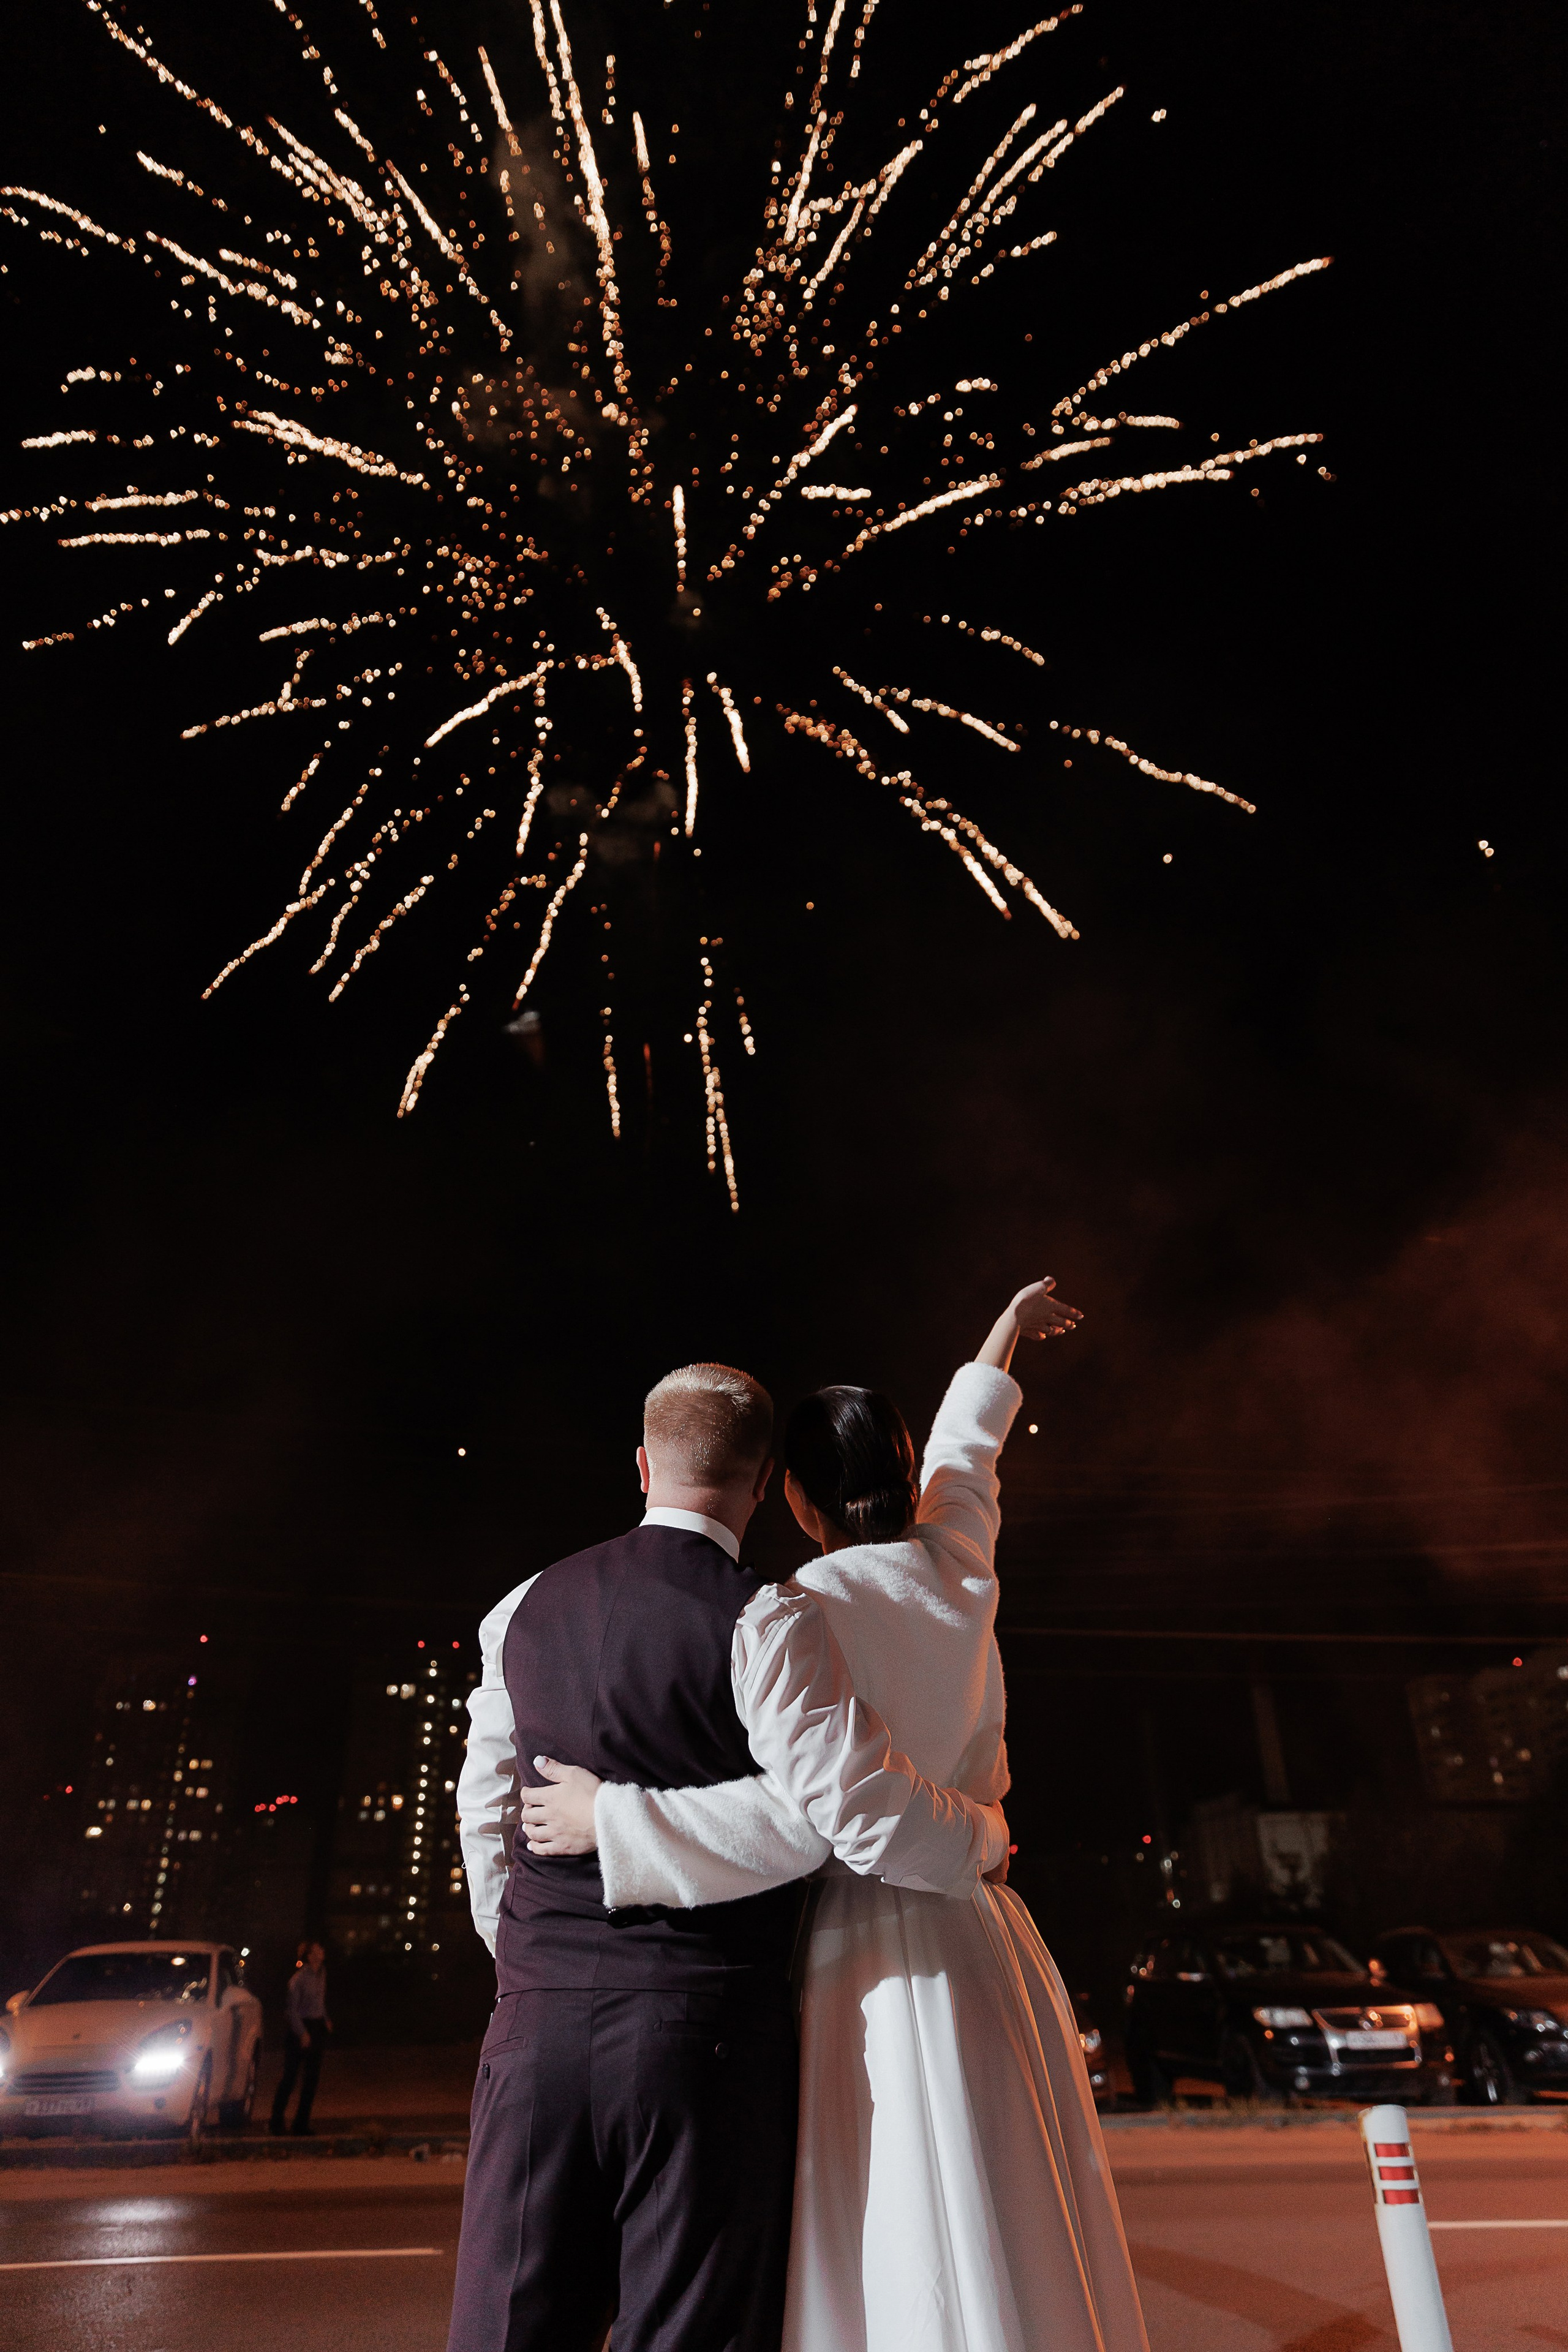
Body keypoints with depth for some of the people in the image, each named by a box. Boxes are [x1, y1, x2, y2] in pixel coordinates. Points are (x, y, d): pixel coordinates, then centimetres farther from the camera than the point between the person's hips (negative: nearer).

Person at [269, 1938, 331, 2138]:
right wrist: (302, 2033, -16)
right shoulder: (299, 1978, -18)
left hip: (317, 2027, 7)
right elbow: (291, 2009, -15)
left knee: (312, 2077, 7)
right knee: (290, 2077, 1)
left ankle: (301, 2125, 15)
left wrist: (325, 2019, 11)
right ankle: (276, 2123, 17)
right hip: (299, 2028, -7)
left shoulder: (321, 1973, 6)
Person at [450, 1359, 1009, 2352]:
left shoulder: (521, 1611, 8)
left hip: (536, 2022, 5)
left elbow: (485, 1818, 15)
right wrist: (984, 1835, 4)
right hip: (707, 2026, -4)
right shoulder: (764, 1618, -10)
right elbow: (858, 1807, -15)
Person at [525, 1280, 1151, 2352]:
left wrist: (611, 1816, -16)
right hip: (984, 1933, 7)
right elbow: (961, 1456, 27)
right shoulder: (957, 1569, 7)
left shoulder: (814, 1604, -12)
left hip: (879, 1956, -7)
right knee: (1016, 2254, 13)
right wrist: (1002, 1336, 45)